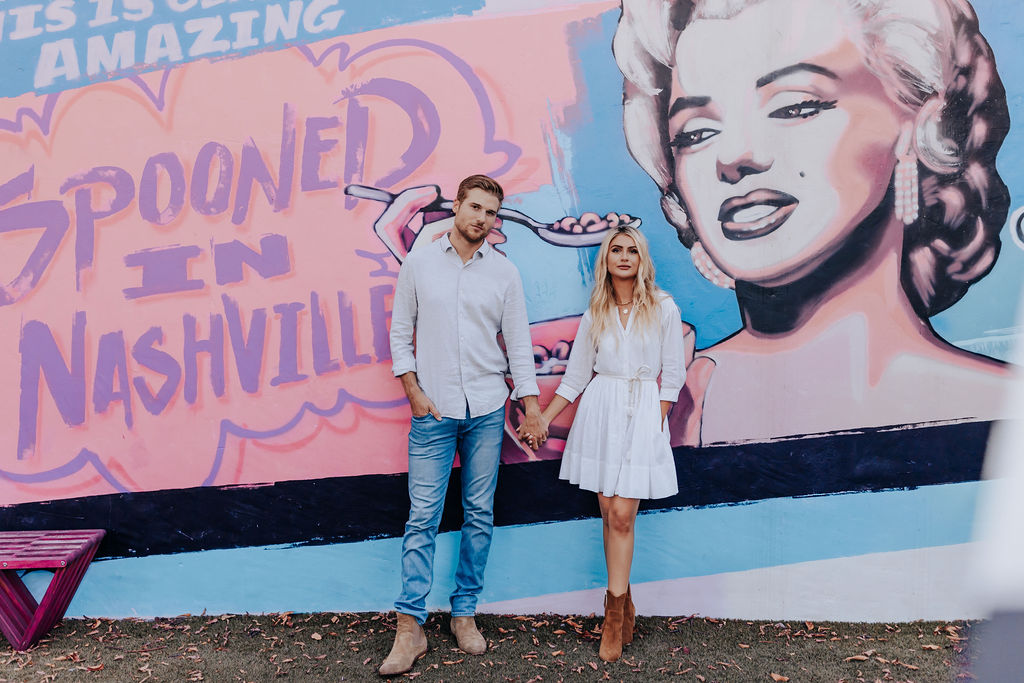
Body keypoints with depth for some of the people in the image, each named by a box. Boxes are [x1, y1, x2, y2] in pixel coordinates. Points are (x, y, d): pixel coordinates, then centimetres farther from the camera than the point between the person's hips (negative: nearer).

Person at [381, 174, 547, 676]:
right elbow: (400, 333, 6)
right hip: (433, 411, -1)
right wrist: (414, 392, -3)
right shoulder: (419, 263, 4)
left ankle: (464, 613, 21)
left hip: (487, 409, 2)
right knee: (423, 517, -3)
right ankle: (410, 628, 4)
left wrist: (531, 405, 2)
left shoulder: (504, 272, 5)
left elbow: (518, 342, 7)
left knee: (480, 515, 7)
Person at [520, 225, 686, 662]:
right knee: (609, 513, 4)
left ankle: (614, 611, 4)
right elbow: (575, 378, 12)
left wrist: (656, 423, -5)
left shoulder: (663, 309, 2)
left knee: (622, 514, -7)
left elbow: (672, 375, 3)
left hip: (644, 414, -2)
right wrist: (541, 421, 8)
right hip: (600, 412, 2)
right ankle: (623, 604, 17)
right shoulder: (594, 315, 8)